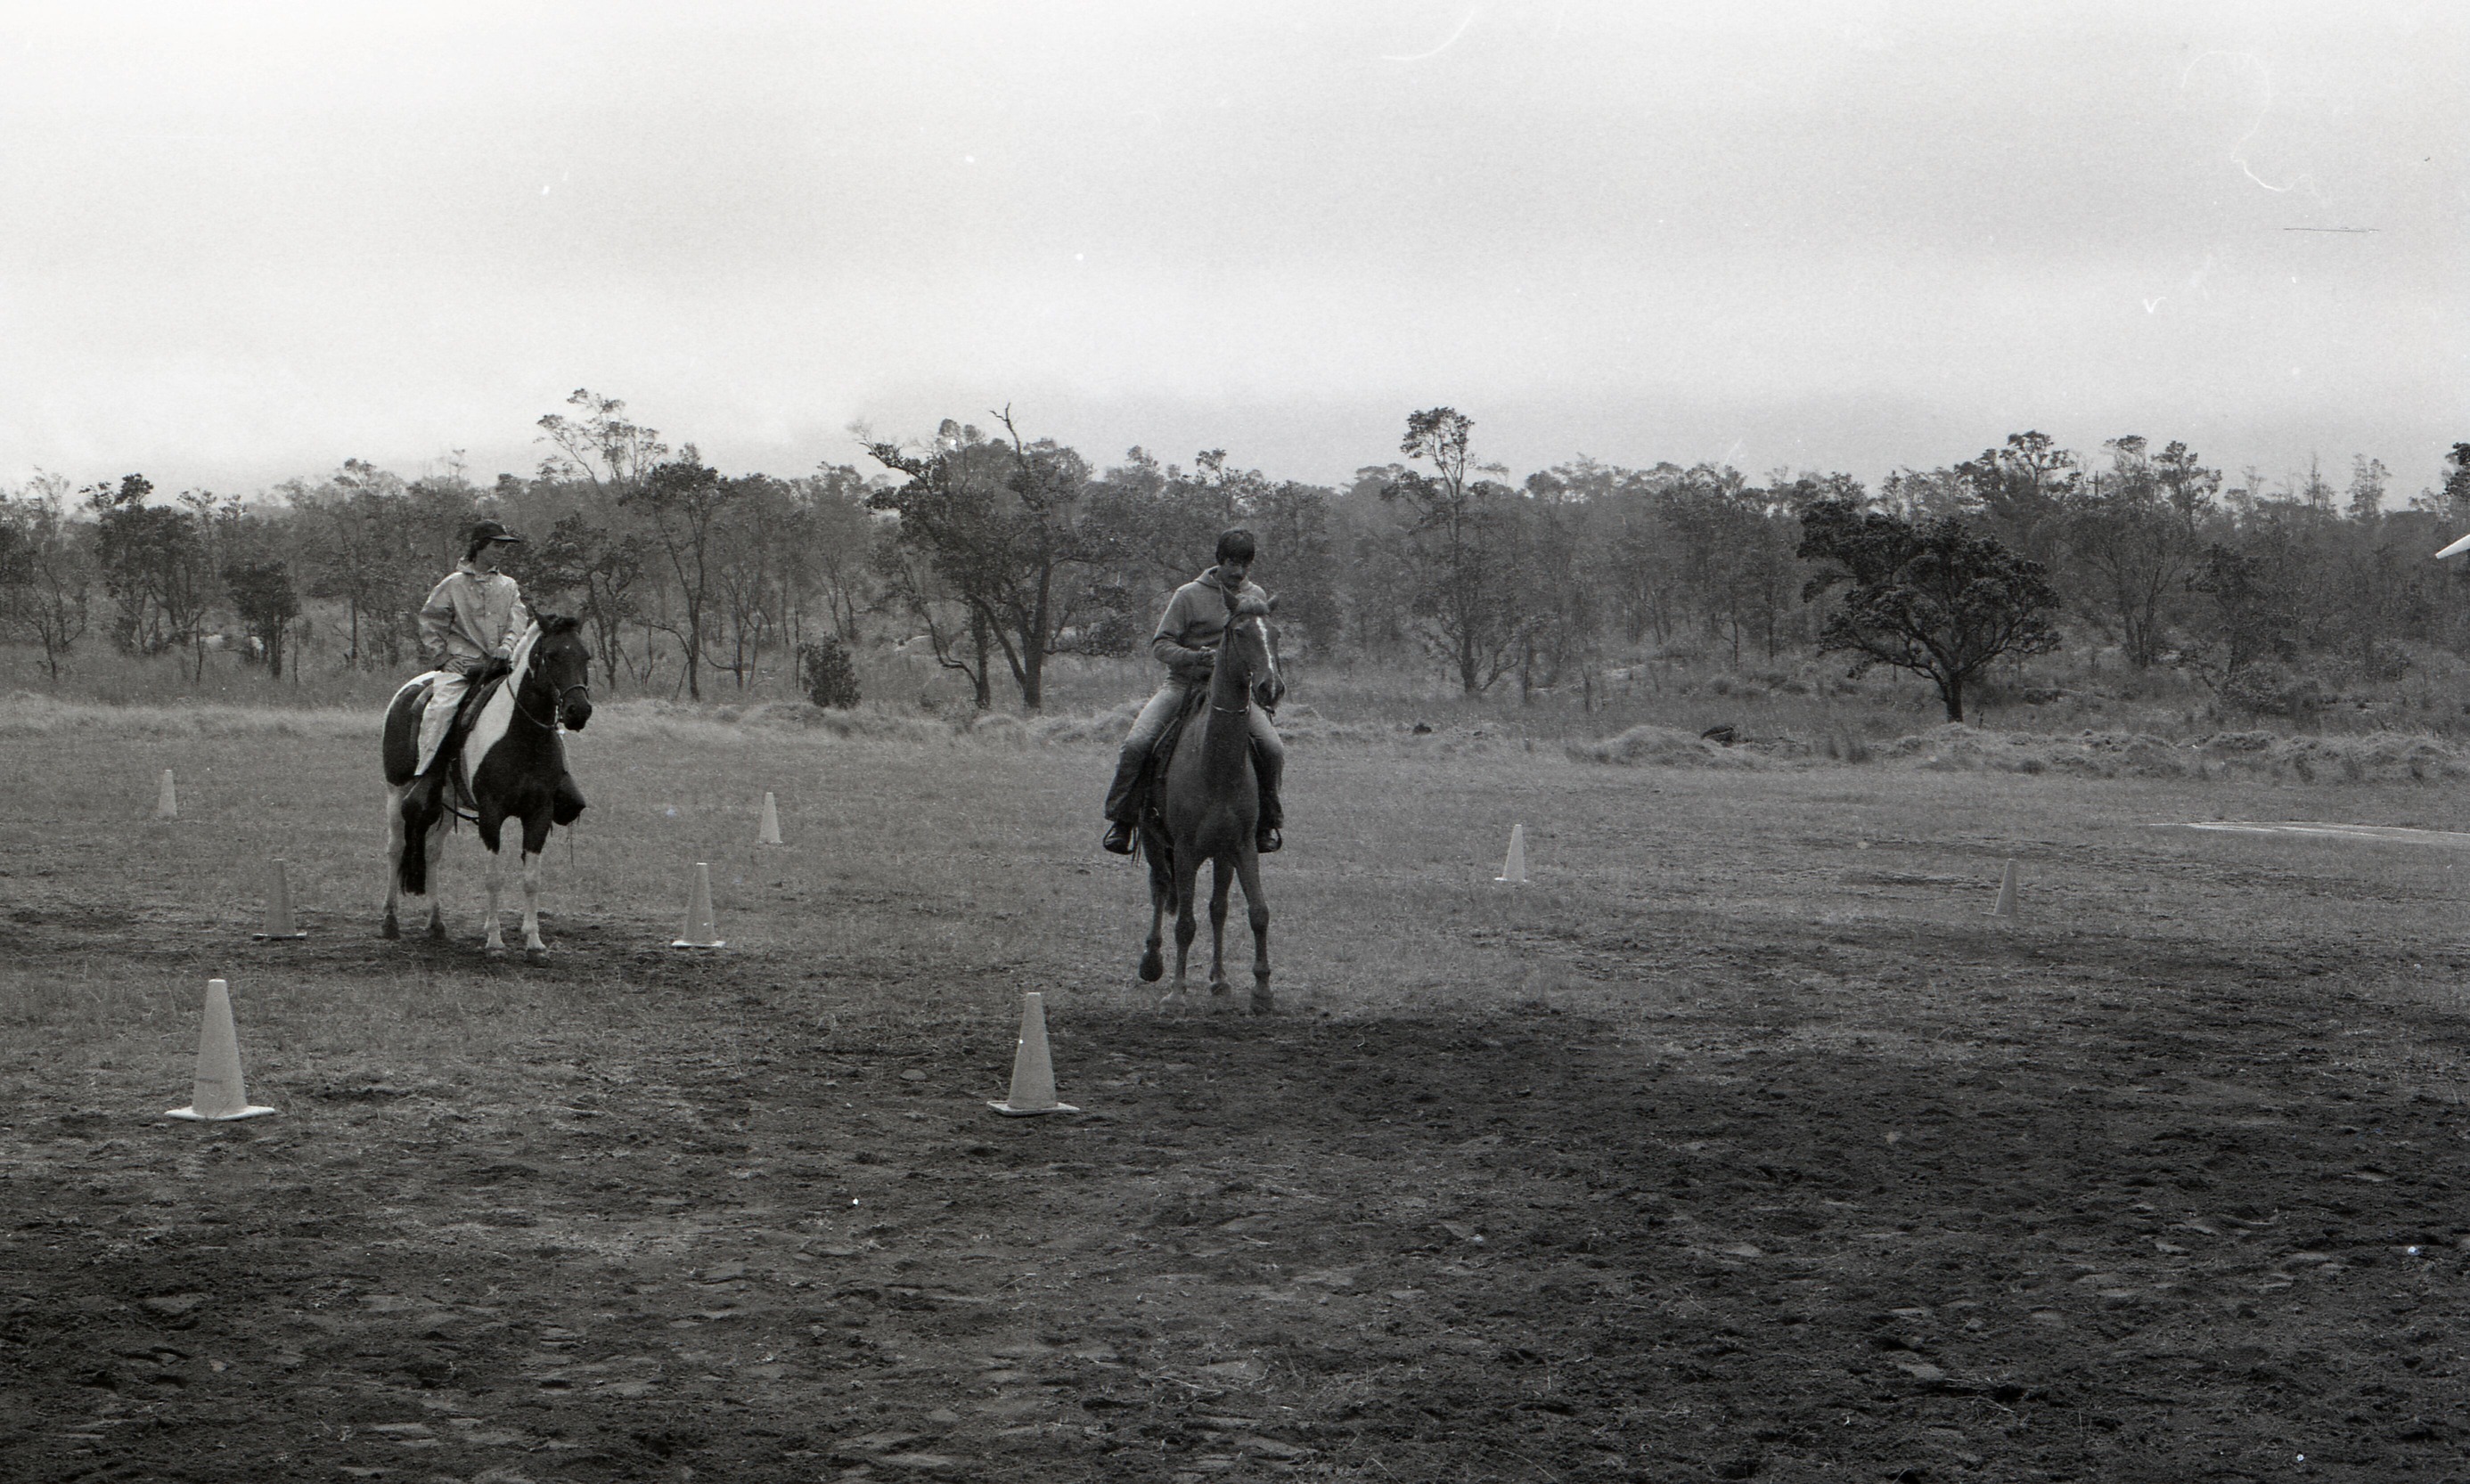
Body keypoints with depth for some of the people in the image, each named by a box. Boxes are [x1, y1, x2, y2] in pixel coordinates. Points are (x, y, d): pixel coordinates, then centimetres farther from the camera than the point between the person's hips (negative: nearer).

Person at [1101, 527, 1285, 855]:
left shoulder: (1256, 597, 10)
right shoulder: (1189, 595, -3)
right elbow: (1160, 645, -5)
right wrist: (1195, 657, -23)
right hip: (1184, 683, -2)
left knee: (1273, 749, -20)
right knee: (1135, 744, -22)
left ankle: (1267, 821, 4)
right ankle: (1122, 819, -3)